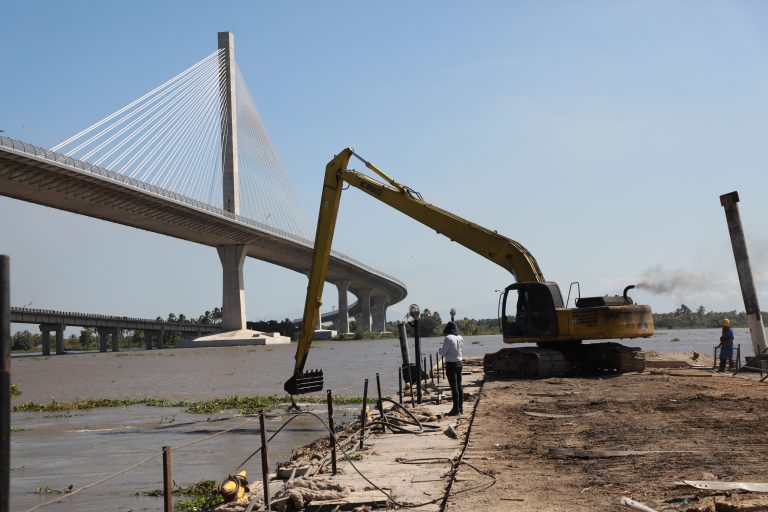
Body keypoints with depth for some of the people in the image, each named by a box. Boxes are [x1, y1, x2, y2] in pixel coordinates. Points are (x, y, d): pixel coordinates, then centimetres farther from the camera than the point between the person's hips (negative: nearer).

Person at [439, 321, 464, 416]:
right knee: (459, 386, 15)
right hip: (459, 363, 7)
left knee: (454, 387, -3)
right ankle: (461, 407, 23)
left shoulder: (448, 338, -18)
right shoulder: (460, 338, 3)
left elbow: (442, 353, -14)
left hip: (451, 364, -7)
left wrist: (440, 349, 5)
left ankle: (456, 409, 1)